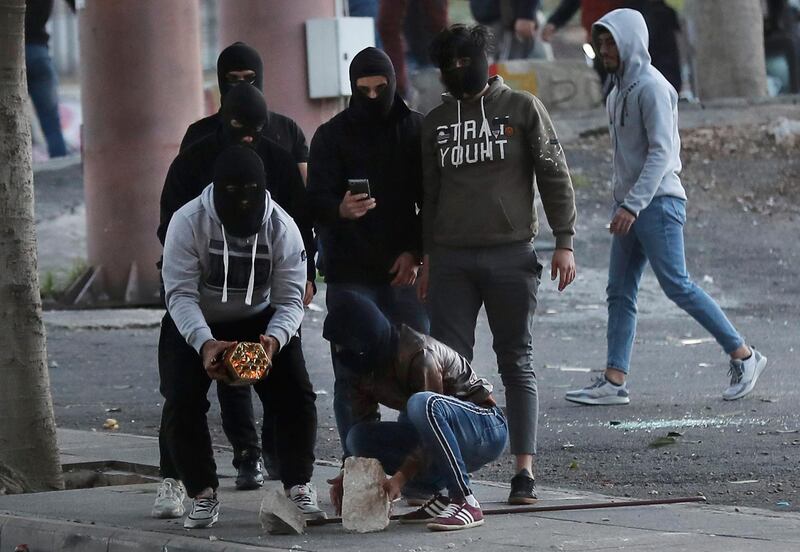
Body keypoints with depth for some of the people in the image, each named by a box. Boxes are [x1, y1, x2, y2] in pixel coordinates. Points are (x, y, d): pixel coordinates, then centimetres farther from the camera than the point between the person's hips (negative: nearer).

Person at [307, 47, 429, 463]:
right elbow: (315, 202, -4)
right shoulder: (332, 136, 4)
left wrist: (417, 252, -1)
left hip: (404, 270, 1)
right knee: (352, 373, -4)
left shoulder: (415, 130, 8)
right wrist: (340, 210, -27)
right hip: (350, 273, -1)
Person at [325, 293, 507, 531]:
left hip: (486, 427, -8)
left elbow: (428, 406, -27)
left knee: (421, 404, -38)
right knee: (359, 437, -9)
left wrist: (400, 478, -32)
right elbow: (361, 422, 3)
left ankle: (465, 501, -30)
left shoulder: (419, 355, -24)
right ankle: (440, 496, -6)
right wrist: (347, 475, -13)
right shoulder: (368, 368, 1)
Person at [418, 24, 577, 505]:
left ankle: (525, 471, -1)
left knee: (517, 364, 0)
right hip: (451, 260, 3)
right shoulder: (437, 122, 13)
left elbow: (555, 176, 1)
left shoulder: (522, 108, 3)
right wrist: (427, 257, 16)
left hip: (511, 255, -3)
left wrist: (564, 243, -5)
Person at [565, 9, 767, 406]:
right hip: (630, 206, 9)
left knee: (677, 286, -8)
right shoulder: (619, 89, 16)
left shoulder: (652, 87, -13)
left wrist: (633, 204, -24)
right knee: (620, 292, 3)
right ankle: (614, 381, 1)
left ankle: (743, 356, 2)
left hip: (658, 202, -9)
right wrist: (624, 203, 15)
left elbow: (661, 151, -19)